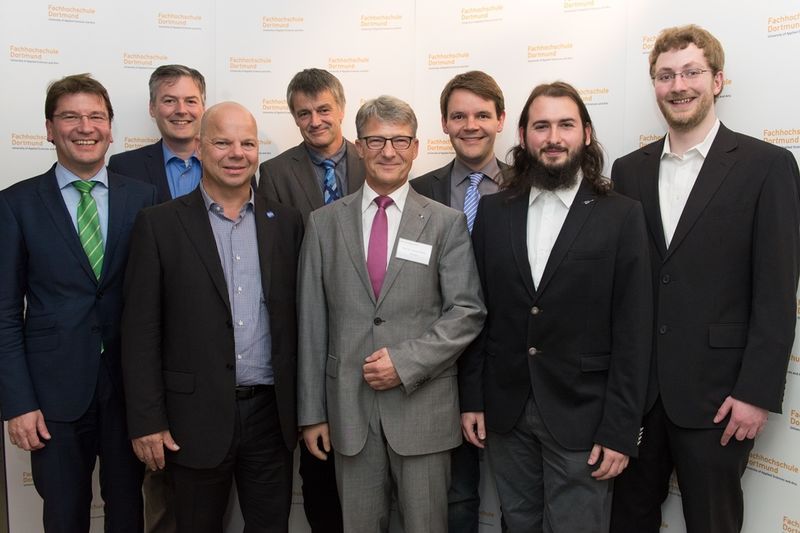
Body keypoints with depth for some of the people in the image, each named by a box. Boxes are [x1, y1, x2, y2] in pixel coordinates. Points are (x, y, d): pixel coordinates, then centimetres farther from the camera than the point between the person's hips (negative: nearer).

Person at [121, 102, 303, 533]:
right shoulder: (160, 224, -3)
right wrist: (146, 421, -8)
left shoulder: (286, 222, 5)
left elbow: (297, 316, 6)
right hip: (197, 415, -2)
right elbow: (141, 331, -5)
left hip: (272, 413, 2)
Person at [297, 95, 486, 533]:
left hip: (423, 405, -1)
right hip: (349, 404, 2)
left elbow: (467, 311, -3)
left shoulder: (446, 223, 1)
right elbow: (312, 322, 4)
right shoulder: (324, 223, 5)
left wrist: (406, 362, -15)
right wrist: (311, 412, 3)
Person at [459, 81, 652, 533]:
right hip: (505, 411, 3)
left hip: (581, 416, -3)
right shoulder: (493, 212, 4)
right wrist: (472, 398, 3)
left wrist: (620, 430, -9)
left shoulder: (622, 216, -5)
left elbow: (633, 332, -7)